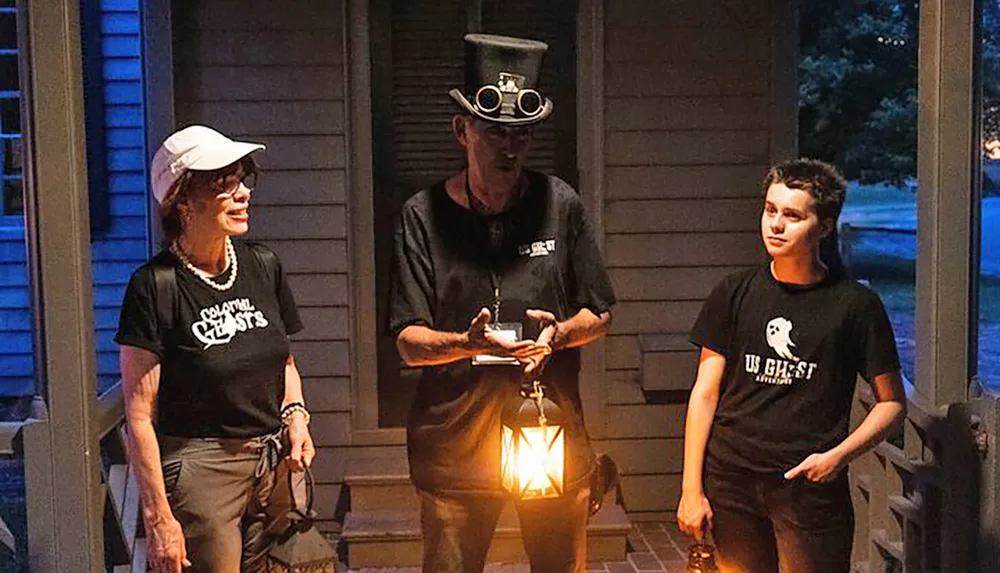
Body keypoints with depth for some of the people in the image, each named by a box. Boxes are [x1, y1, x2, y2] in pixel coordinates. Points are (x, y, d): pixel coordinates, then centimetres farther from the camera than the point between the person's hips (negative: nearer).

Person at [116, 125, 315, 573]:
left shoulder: (263, 266, 6)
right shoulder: (155, 285, -11)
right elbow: (139, 415, -11)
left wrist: (295, 414, 1)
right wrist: (157, 517, -14)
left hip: (275, 464, 5)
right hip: (200, 468, -5)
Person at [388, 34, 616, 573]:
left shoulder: (560, 204, 1)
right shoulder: (424, 215, -4)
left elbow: (600, 314, 8)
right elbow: (409, 343, -6)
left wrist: (560, 333, -13)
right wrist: (466, 343, -26)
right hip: (454, 441, -1)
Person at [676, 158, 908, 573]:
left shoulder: (855, 305, -1)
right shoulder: (735, 294, 4)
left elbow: (892, 402, 4)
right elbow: (705, 394, 5)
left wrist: (838, 456, -11)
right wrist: (691, 488, 1)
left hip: (811, 486, -2)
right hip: (731, 481, 2)